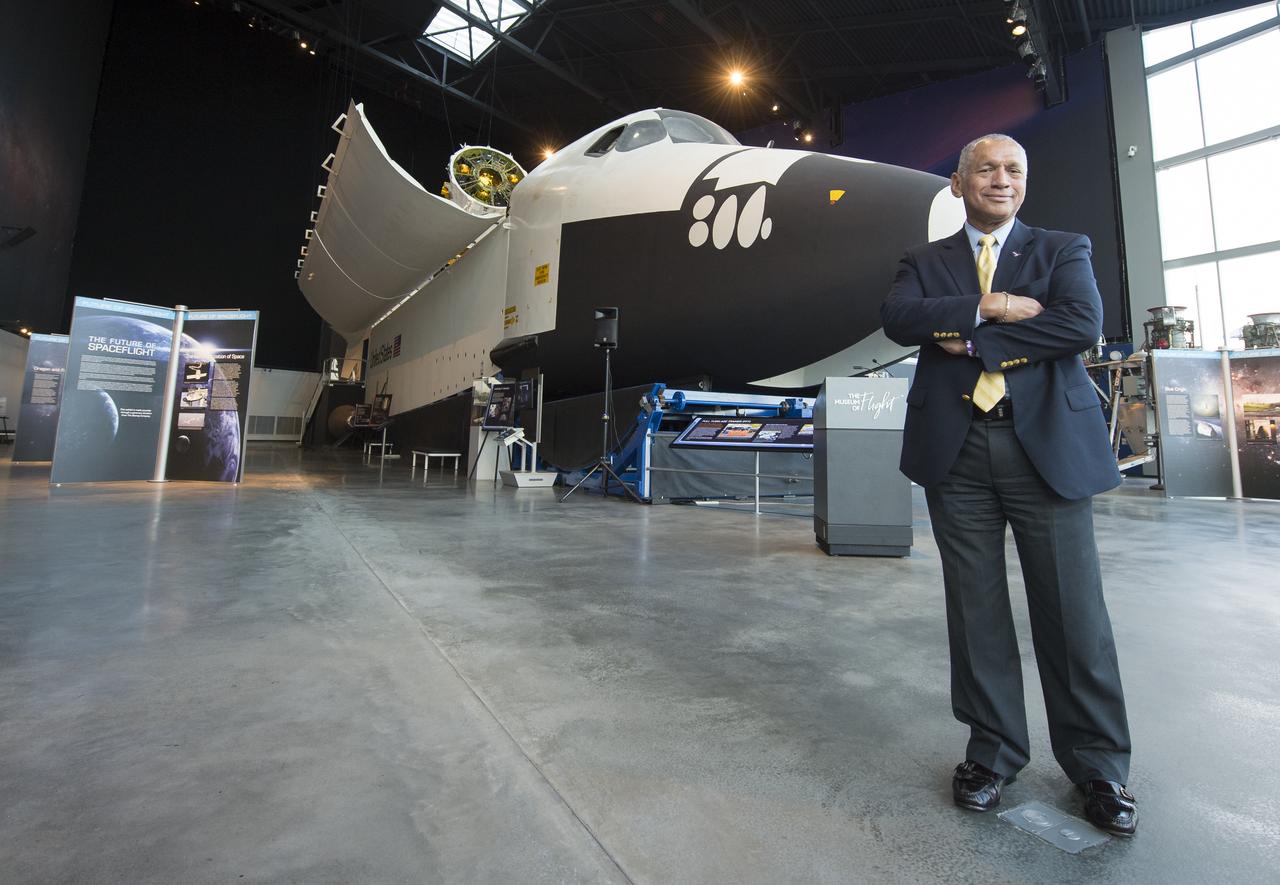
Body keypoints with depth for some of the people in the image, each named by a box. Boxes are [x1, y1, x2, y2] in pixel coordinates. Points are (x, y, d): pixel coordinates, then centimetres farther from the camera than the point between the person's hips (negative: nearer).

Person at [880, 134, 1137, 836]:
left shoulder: (1064, 249, 14)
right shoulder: (924, 261, 16)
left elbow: (1083, 323, -5)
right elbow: (897, 318, -5)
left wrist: (972, 341, -8)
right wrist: (989, 307, -11)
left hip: (1048, 444, 0)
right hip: (956, 453, 1)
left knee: (1073, 611, 4)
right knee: (976, 610, 7)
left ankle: (1098, 764, 25)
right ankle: (994, 750, 24)